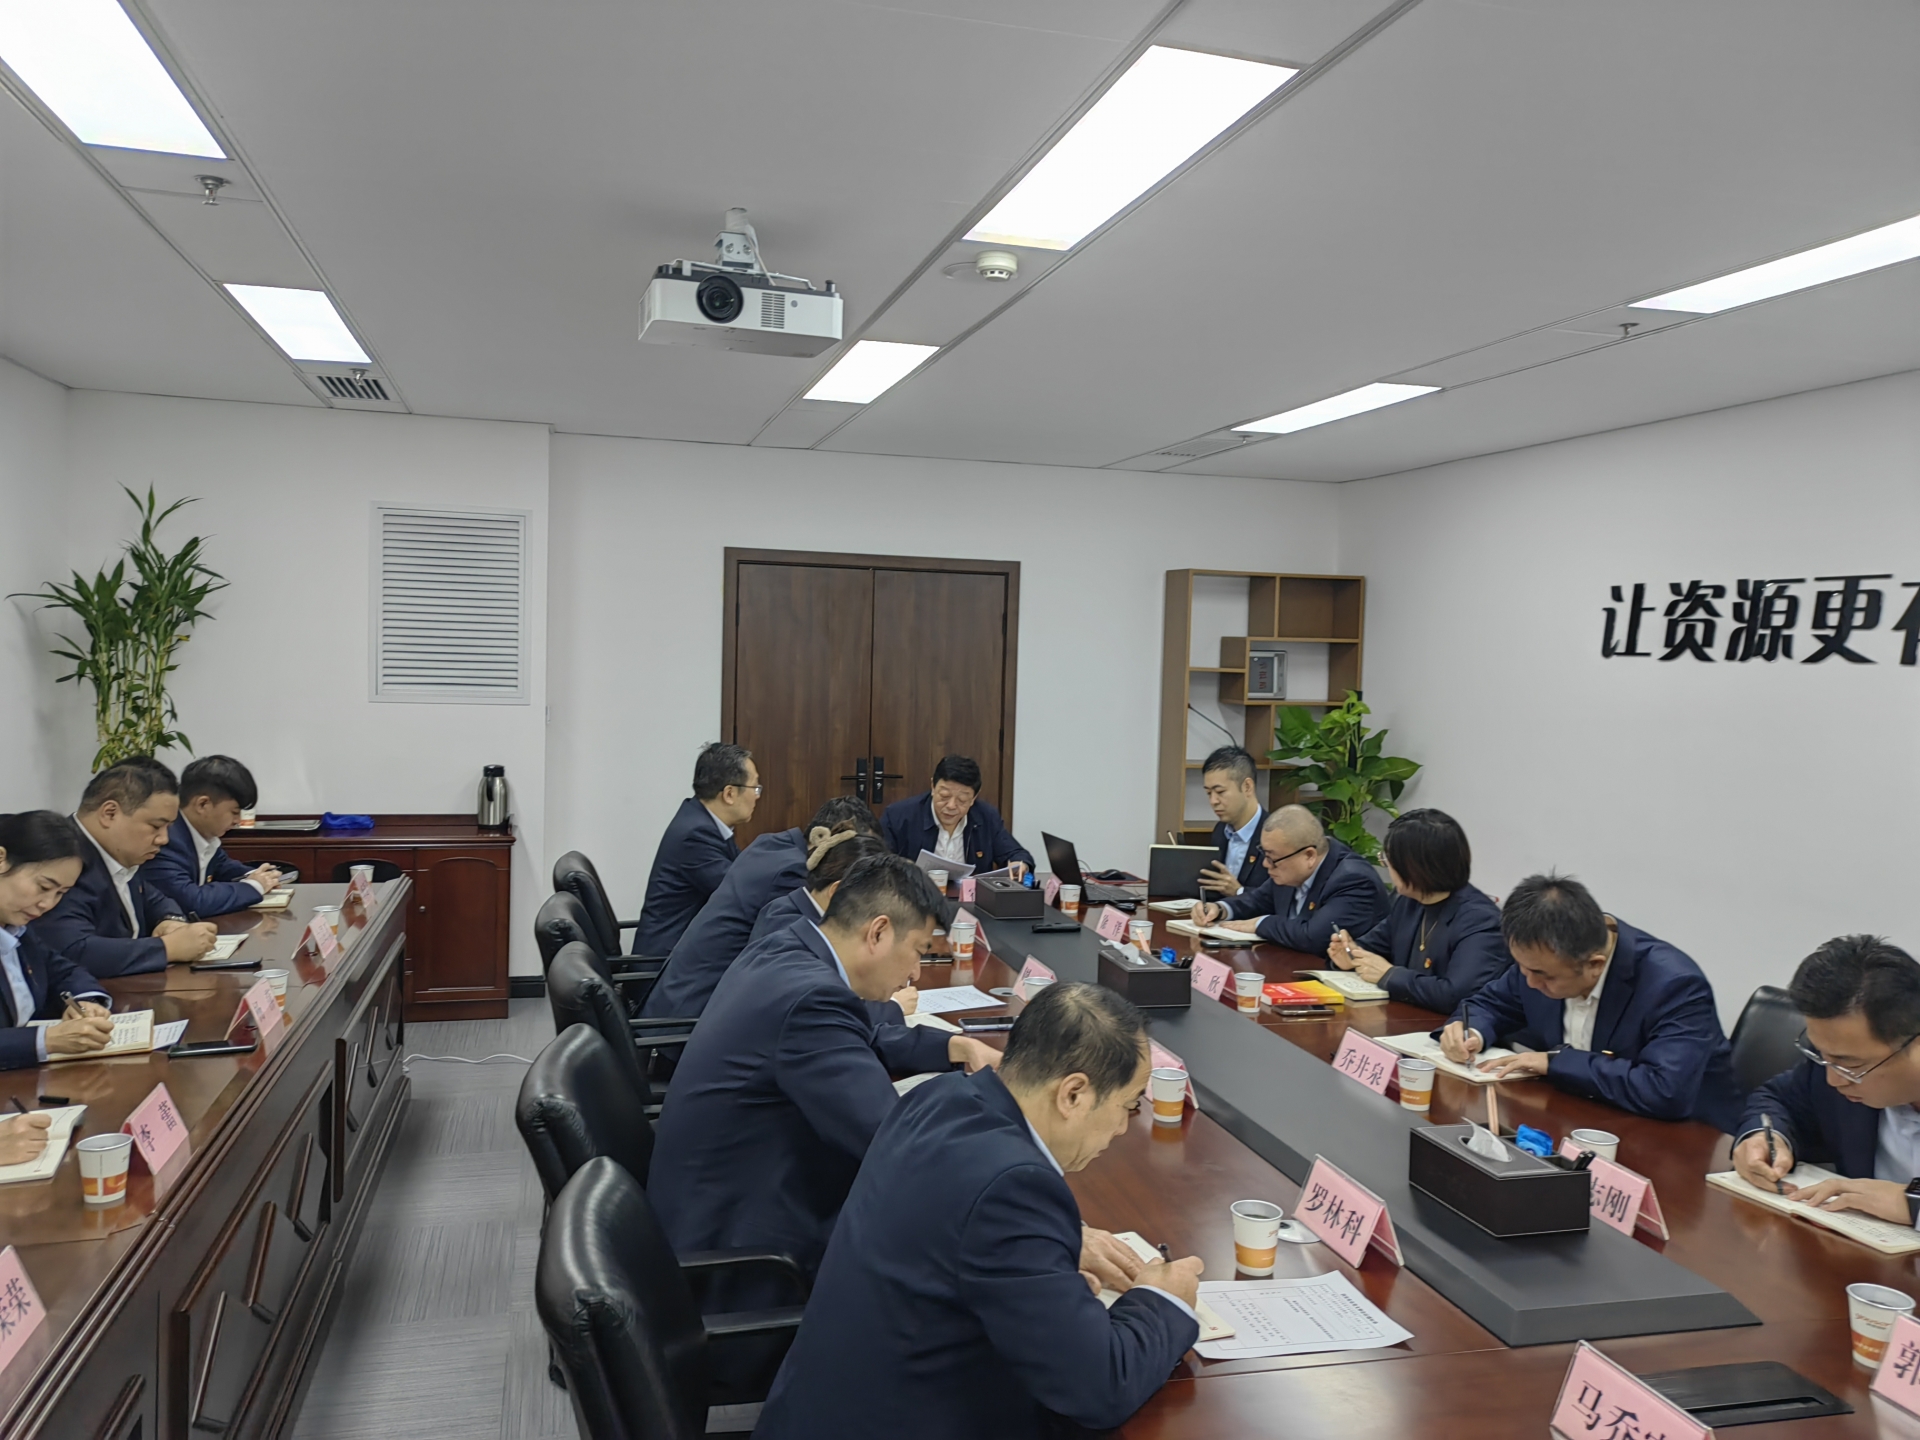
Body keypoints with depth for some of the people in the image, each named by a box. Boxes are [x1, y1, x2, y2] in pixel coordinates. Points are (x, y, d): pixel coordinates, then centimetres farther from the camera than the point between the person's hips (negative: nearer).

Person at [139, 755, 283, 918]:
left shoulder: (204, 832, 0)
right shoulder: (165, 841, -24)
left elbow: (222, 866, 18)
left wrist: (254, 876, -1)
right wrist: (252, 886, -20)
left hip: (193, 925, 7)